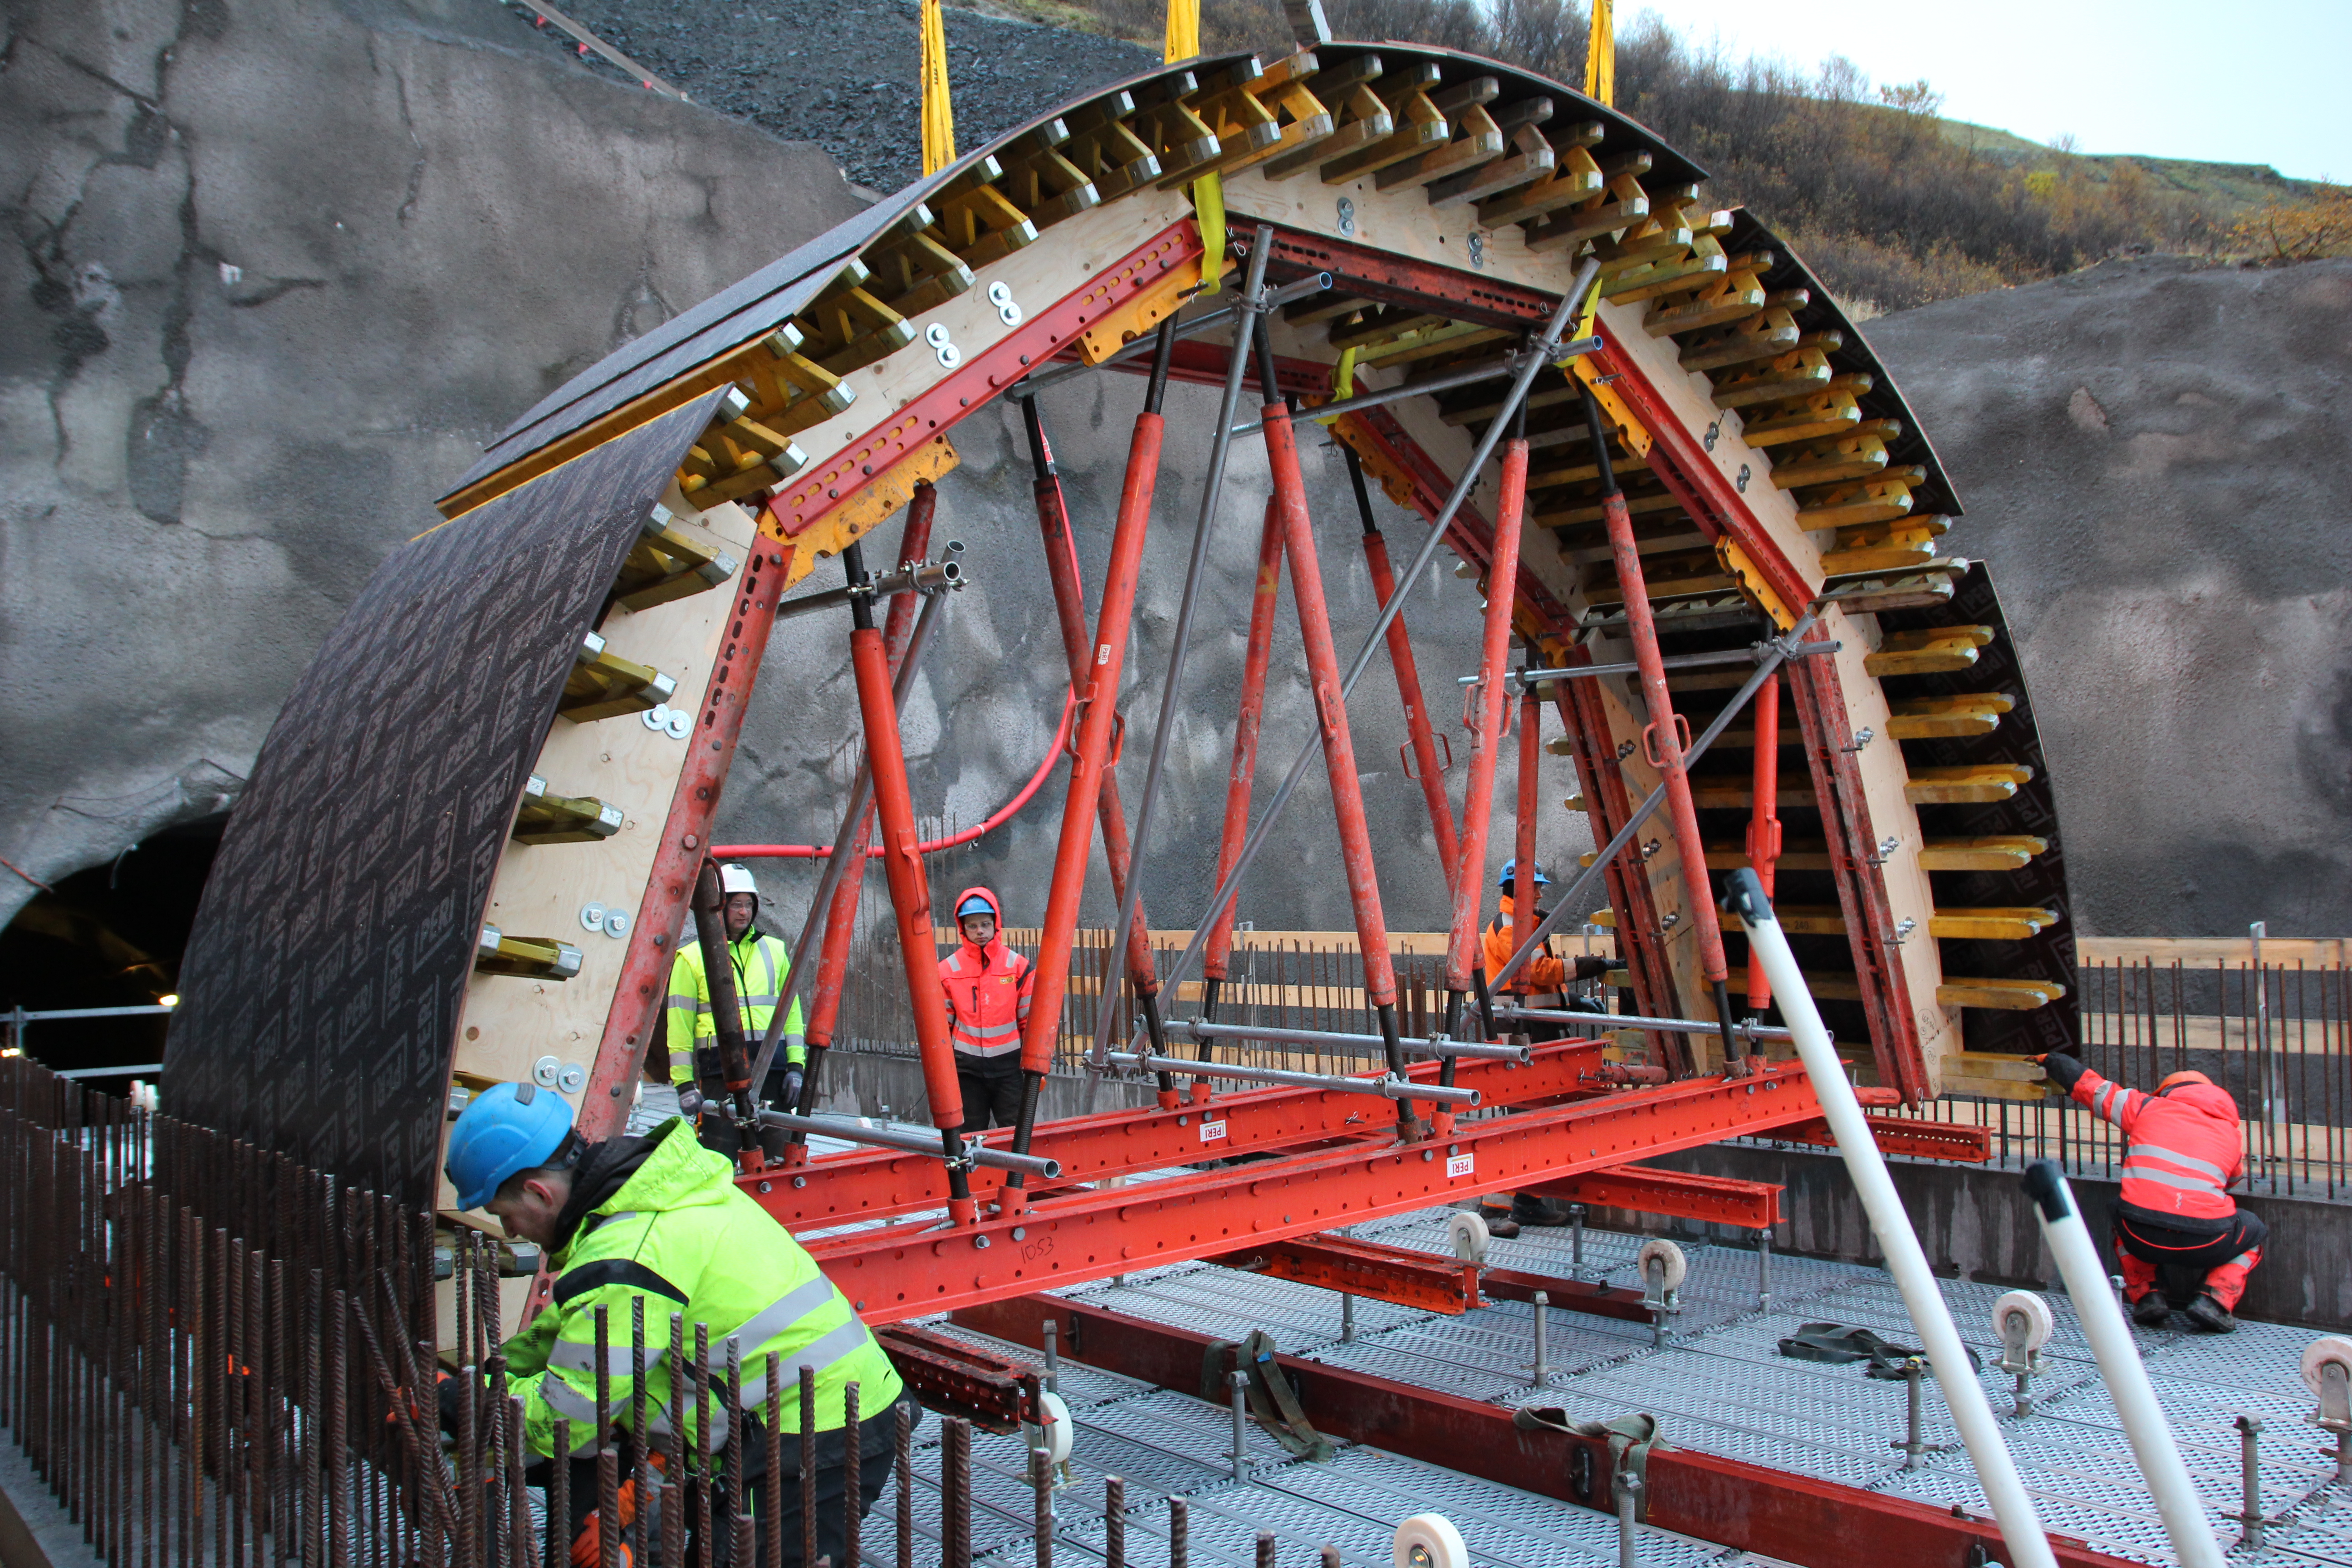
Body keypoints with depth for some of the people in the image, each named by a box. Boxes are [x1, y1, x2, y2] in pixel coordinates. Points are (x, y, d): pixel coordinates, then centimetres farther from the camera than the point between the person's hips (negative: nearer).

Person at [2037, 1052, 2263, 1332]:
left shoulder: (2149, 1107, 15)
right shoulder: (2234, 1133, 18)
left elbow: (2089, 1086, 24)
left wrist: (2050, 1060, 43)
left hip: (2142, 1237, 1)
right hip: (2204, 1243, -1)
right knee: (2255, 1230, 32)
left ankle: (2147, 1296, 18)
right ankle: (2215, 1300, 10)